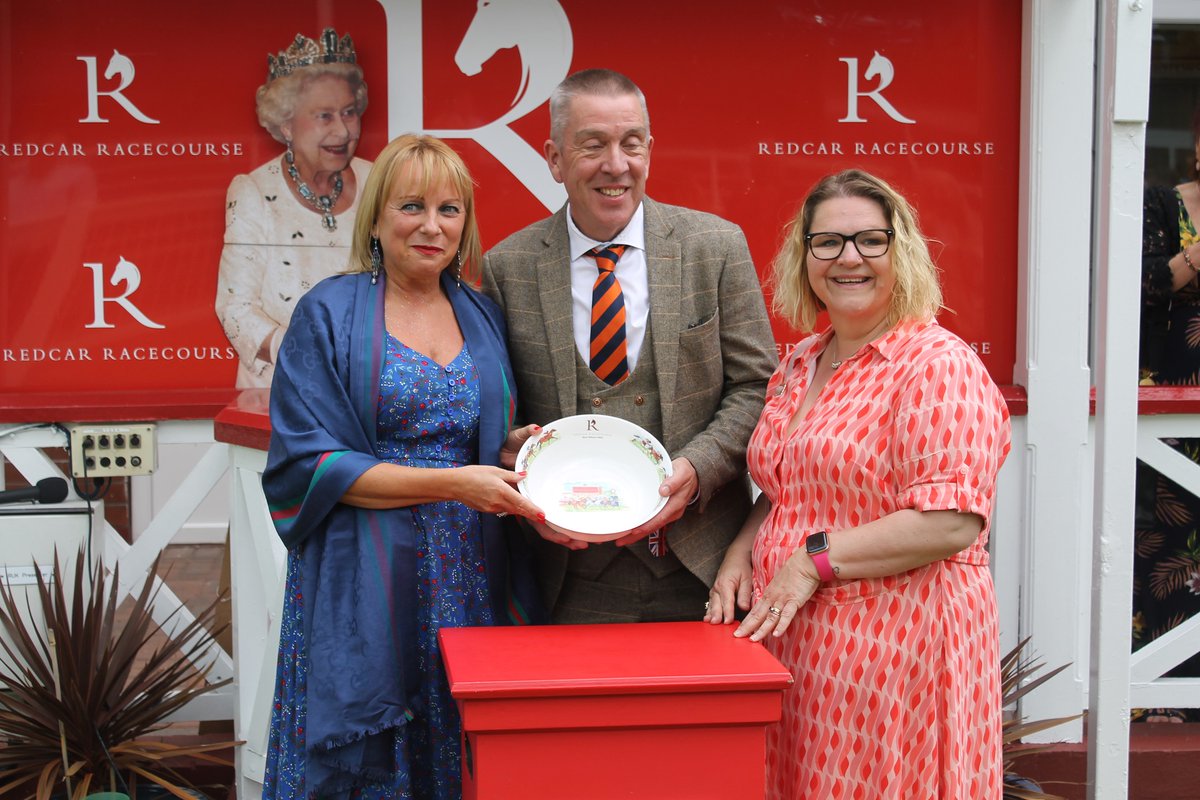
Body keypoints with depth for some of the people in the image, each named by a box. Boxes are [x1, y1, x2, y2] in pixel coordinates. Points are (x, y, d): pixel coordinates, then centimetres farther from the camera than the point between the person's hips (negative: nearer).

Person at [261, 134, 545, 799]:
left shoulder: (482, 316, 12)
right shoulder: (328, 314, -1)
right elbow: (308, 463, -9)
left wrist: (514, 448, -5)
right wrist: (449, 482, -17)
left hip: (473, 584, 4)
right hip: (366, 587, -4)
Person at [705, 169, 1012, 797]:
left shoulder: (940, 364, -11)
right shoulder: (800, 365, 13)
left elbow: (951, 524, -20)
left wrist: (812, 560, -18)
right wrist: (742, 551, 3)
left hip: (896, 646, -7)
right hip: (791, 641, 7)